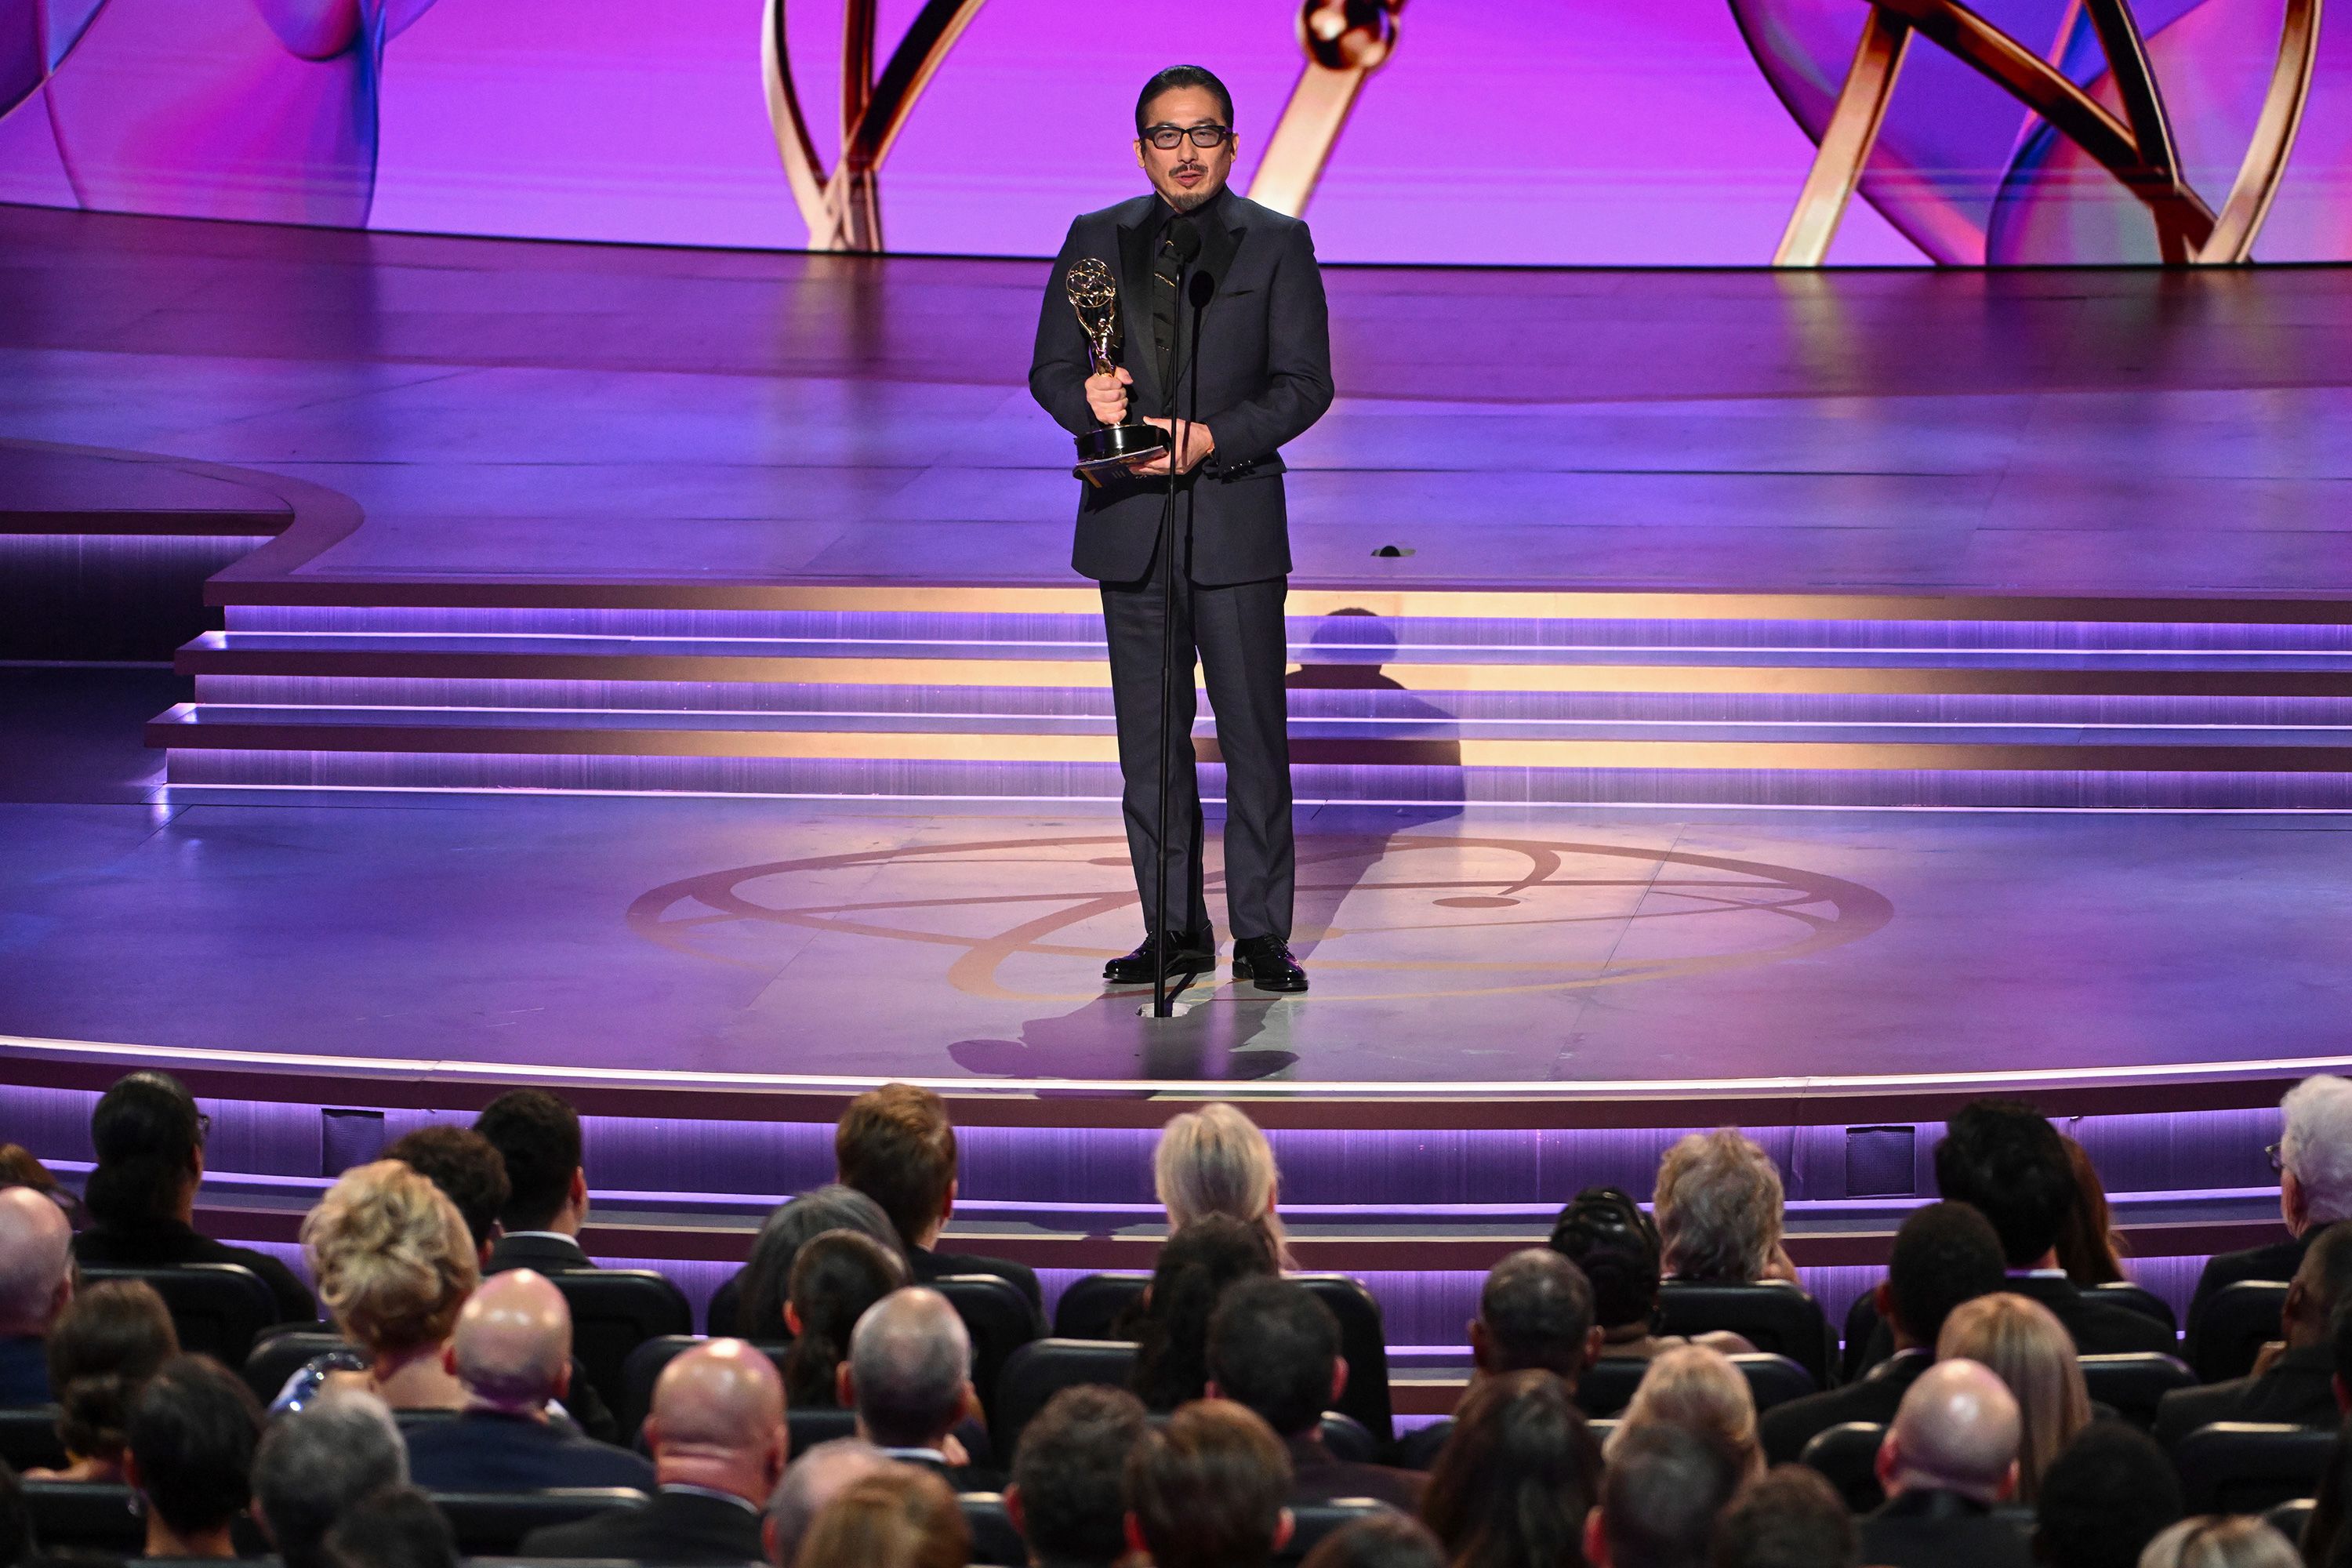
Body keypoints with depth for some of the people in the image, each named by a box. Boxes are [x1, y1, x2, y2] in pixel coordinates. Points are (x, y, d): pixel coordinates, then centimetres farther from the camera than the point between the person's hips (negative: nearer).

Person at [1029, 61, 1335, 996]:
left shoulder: (1278, 244, 2)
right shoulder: (1096, 242, 8)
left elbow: (1304, 383, -4)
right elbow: (1051, 368, 8)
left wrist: (1212, 438, -17)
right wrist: (1088, 398, -15)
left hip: (1236, 515, -2)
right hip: (1131, 523, 2)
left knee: (1254, 736, -2)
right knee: (1151, 742, 6)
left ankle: (1261, 936, 5)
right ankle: (1174, 932, 13)